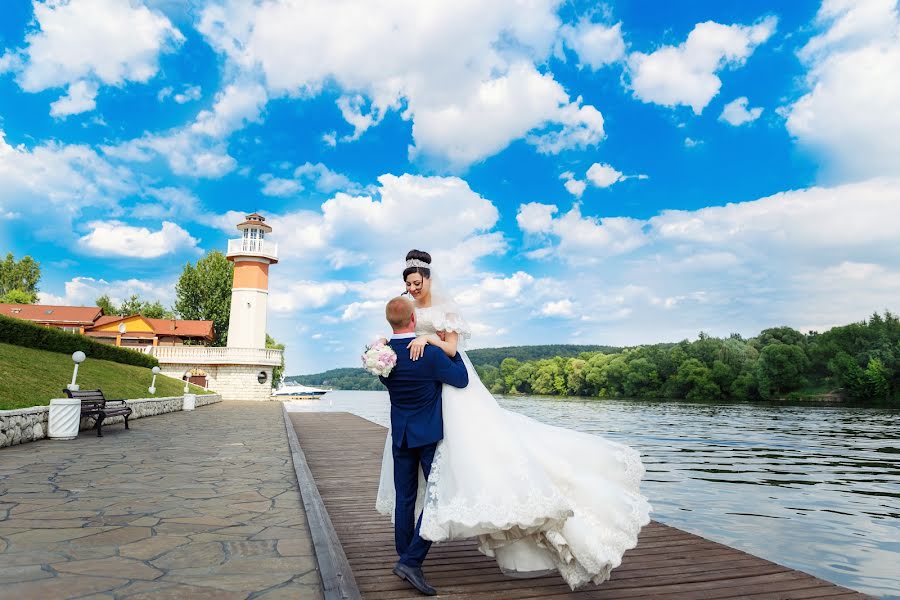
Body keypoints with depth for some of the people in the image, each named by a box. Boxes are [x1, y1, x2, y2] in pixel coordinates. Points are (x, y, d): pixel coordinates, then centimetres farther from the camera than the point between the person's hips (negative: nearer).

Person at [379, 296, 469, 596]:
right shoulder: (430, 352, -21)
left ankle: (405, 558, 24)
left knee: (405, 498, 14)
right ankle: (411, 561, -2)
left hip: (400, 435, 5)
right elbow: (462, 379, -10)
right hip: (429, 435, -5)